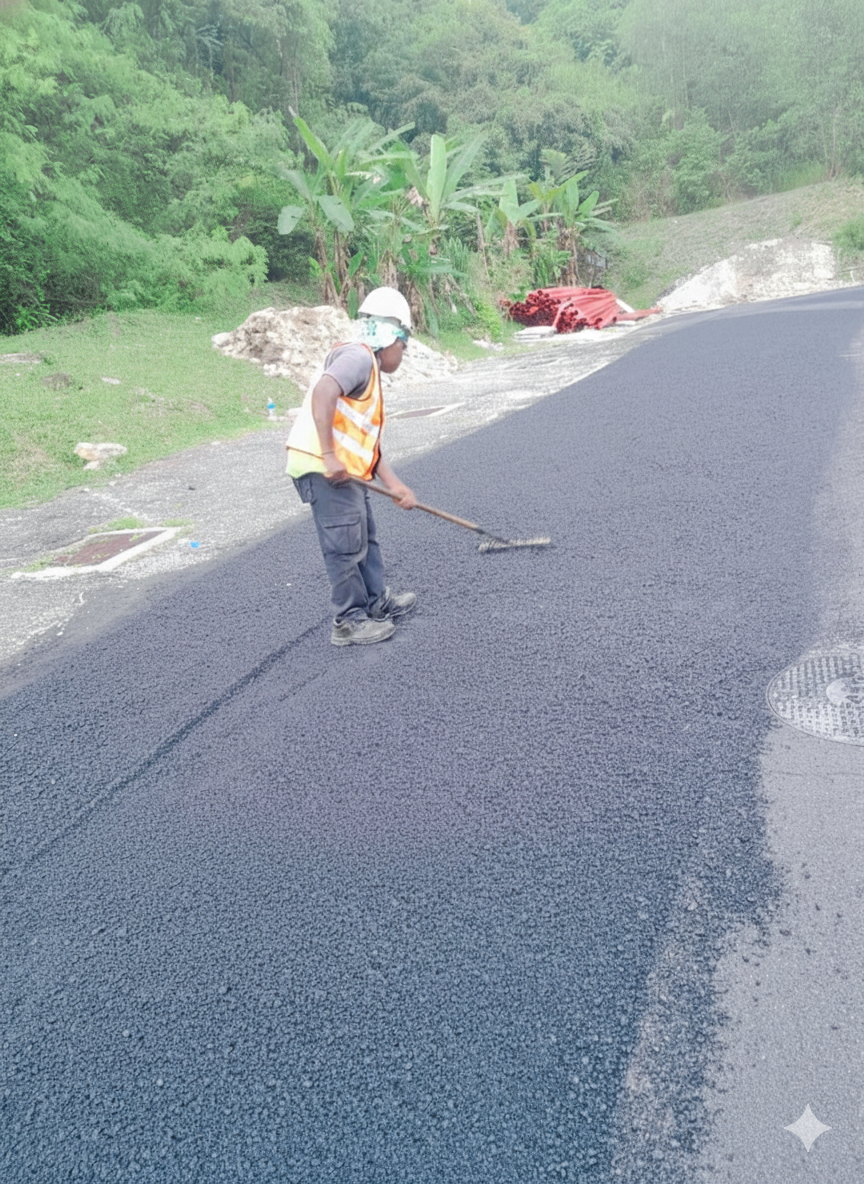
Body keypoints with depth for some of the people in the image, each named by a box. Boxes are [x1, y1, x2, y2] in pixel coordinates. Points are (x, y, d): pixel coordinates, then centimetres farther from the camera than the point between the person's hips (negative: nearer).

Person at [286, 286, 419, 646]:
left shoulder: (371, 373, 23)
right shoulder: (358, 356, -7)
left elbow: (369, 445, 19)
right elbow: (323, 392, -26)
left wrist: (395, 485, 12)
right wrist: (328, 456, -27)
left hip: (345, 470, 10)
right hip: (323, 469, -10)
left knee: (365, 537, 20)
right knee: (346, 546, -2)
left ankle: (376, 603, 35)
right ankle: (350, 622, 11)